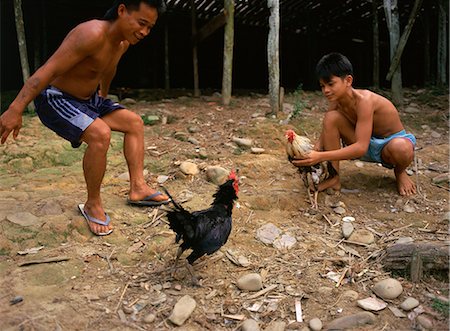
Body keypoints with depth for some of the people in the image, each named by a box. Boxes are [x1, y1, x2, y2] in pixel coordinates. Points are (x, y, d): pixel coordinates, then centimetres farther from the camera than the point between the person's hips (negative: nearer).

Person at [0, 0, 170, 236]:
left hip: (88, 99, 9)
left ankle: (137, 188, 6)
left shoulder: (123, 42, 0)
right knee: (100, 134, -30)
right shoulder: (93, 34, -28)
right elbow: (48, 71, -31)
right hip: (55, 99, -9)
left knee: (134, 122, 6)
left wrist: (103, 97, 35)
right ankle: (93, 205, -11)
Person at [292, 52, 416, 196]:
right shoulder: (335, 102, -9)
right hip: (368, 146, 5)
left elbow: (361, 147, -38)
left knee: (401, 149, -42)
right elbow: (324, 138, -6)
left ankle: (400, 171, -2)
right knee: (331, 117, -18)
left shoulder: (363, 100, -31)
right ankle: (333, 178, -12)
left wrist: (321, 156, -44)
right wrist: (311, 154, -29)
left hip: (393, 141, -5)